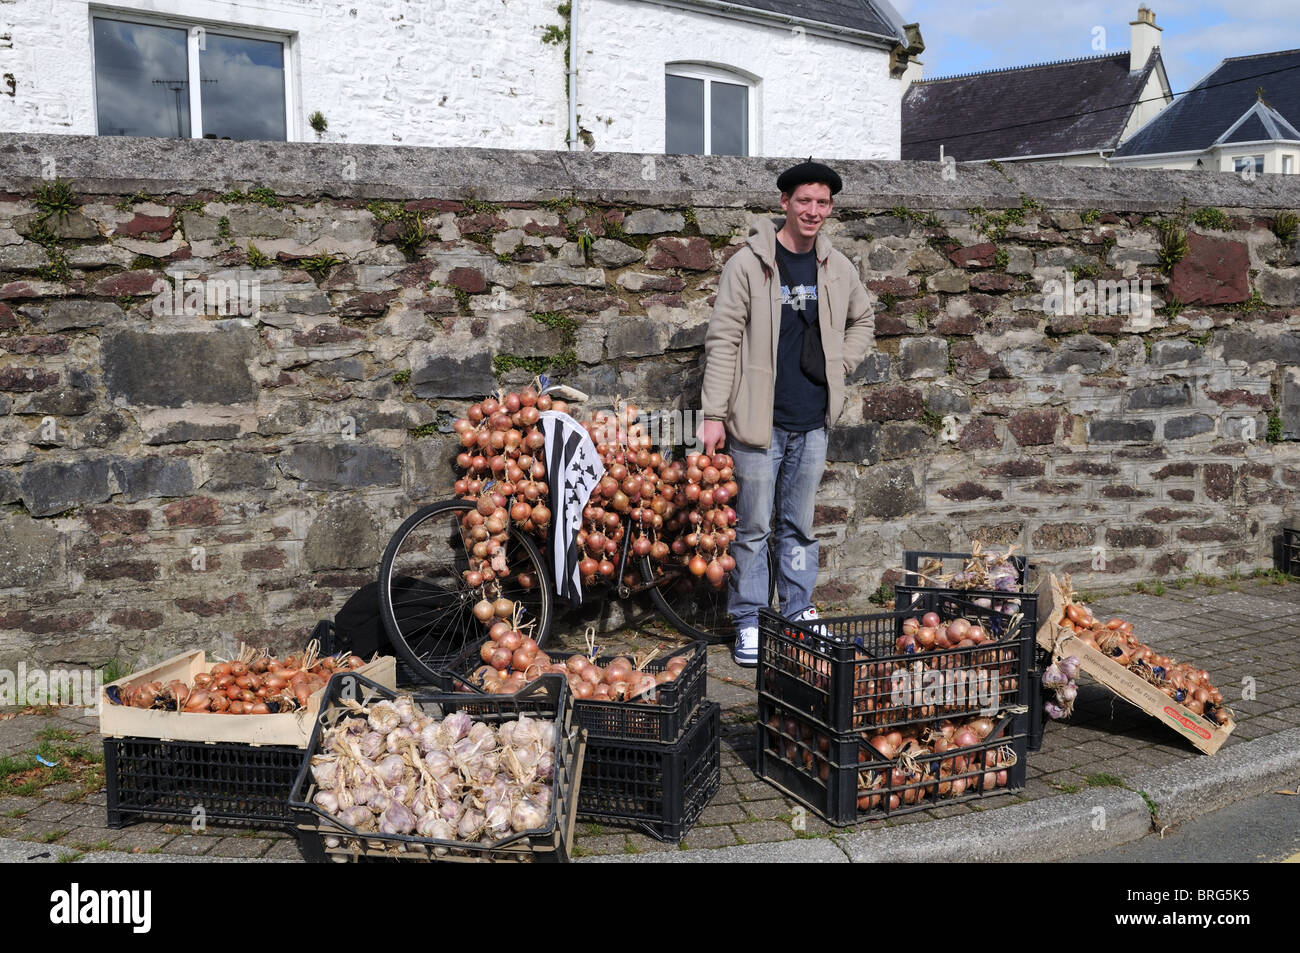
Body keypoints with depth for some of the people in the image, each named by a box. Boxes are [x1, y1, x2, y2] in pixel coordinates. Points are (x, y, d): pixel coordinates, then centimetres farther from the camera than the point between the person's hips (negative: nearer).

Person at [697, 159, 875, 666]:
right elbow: (723, 340, -8)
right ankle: (750, 623, 14)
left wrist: (840, 367, 10)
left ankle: (799, 614, 27)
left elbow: (862, 321, 27)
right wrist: (713, 413, -13)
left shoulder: (838, 268, 8)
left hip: (813, 421, 5)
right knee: (754, 526, 3)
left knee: (799, 525, 15)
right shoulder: (750, 263, -7)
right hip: (759, 419, -4)